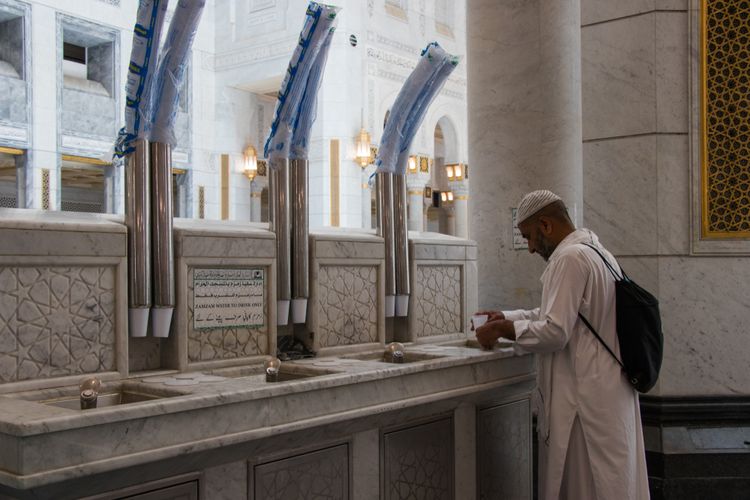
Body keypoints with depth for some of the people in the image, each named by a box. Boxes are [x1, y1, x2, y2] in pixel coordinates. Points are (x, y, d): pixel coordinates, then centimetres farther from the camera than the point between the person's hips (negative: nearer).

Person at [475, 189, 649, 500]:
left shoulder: (570, 258, -17)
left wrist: (503, 329, -9)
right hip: (610, 391, 10)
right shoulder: (595, 252, 15)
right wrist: (507, 317, 16)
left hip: (584, 398, -10)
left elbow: (555, 332, -22)